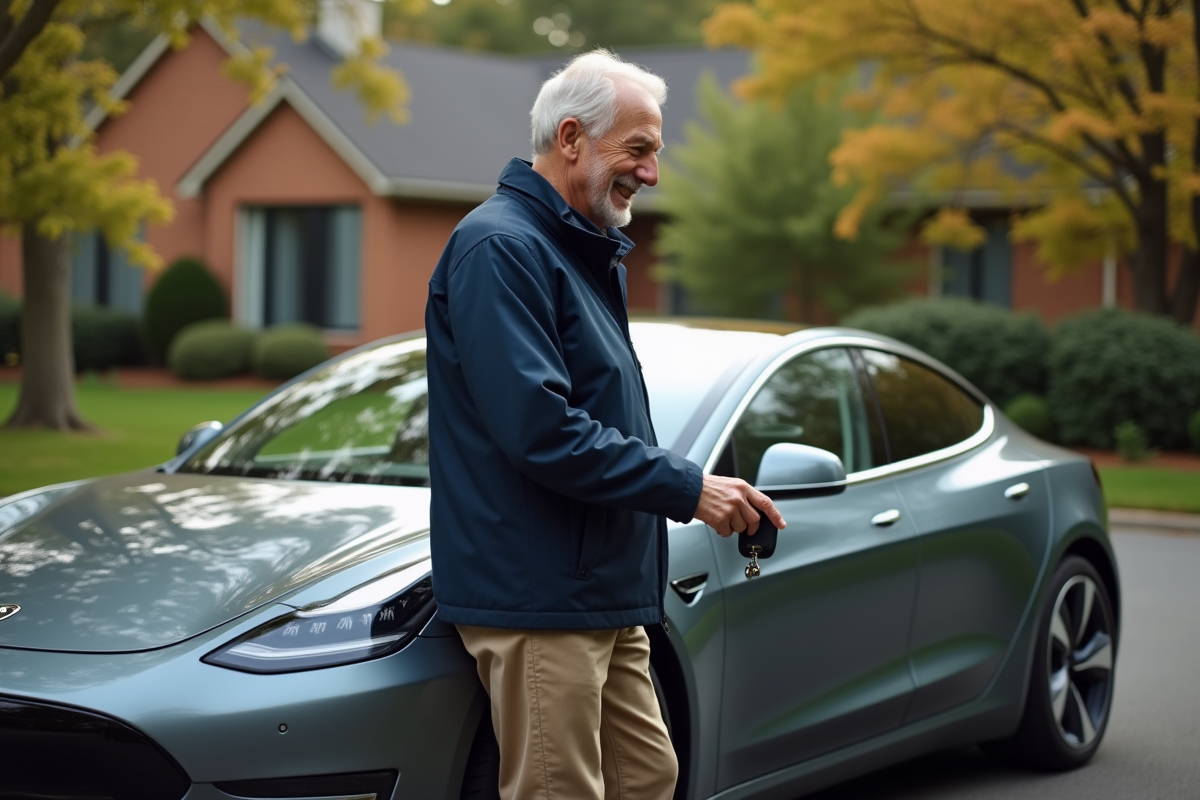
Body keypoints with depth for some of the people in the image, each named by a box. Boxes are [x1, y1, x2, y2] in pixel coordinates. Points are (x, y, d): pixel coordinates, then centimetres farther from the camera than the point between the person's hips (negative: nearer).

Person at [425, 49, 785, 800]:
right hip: (536, 596, -10)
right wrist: (687, 487, -20)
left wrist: (698, 490, 15)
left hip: (606, 593, 10)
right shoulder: (502, 248, -15)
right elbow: (541, 430, -24)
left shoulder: (588, 253, 18)